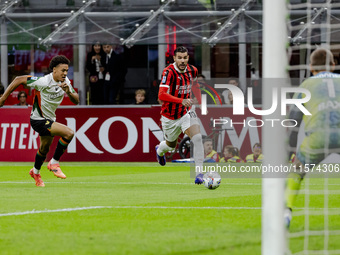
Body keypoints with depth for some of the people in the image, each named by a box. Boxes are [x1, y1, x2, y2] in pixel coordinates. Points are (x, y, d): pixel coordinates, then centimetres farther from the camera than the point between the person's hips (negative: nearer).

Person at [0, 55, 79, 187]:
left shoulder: (65, 82, -3)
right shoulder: (44, 81, -25)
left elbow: (76, 101, -2)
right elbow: (19, 80, -17)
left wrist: (68, 92, -23)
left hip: (50, 119, 8)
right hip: (39, 120, -8)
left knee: (44, 148, 26)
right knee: (69, 133, -23)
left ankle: (35, 172, 53)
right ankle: (54, 163, -7)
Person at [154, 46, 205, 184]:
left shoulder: (192, 70, -5)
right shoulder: (169, 72, -24)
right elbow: (161, 95, -36)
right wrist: (181, 101, -46)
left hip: (186, 112, 3)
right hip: (170, 117, -3)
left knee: (197, 138, -22)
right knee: (171, 145, 19)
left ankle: (199, 172, -18)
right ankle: (160, 150, 57)